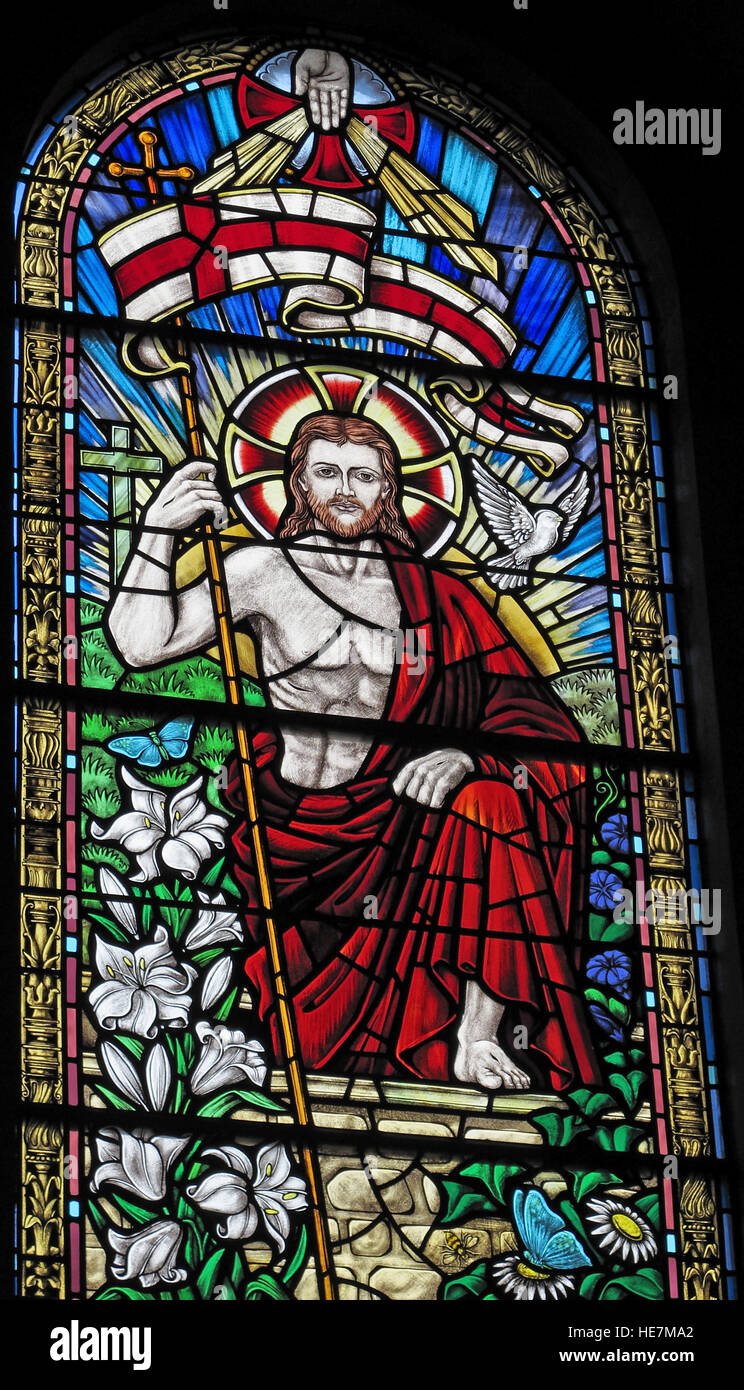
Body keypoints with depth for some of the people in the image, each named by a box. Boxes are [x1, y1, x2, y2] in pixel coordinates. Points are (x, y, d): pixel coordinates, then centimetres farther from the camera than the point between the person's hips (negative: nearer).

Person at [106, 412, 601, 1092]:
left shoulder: (428, 590, 8)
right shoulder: (267, 570, 4)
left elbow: (524, 710, 1)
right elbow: (142, 643, -6)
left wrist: (466, 757, -20)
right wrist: (156, 534, -18)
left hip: (402, 822, 1)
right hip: (304, 827, -1)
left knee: (489, 800, -30)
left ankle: (480, 1039, -23)